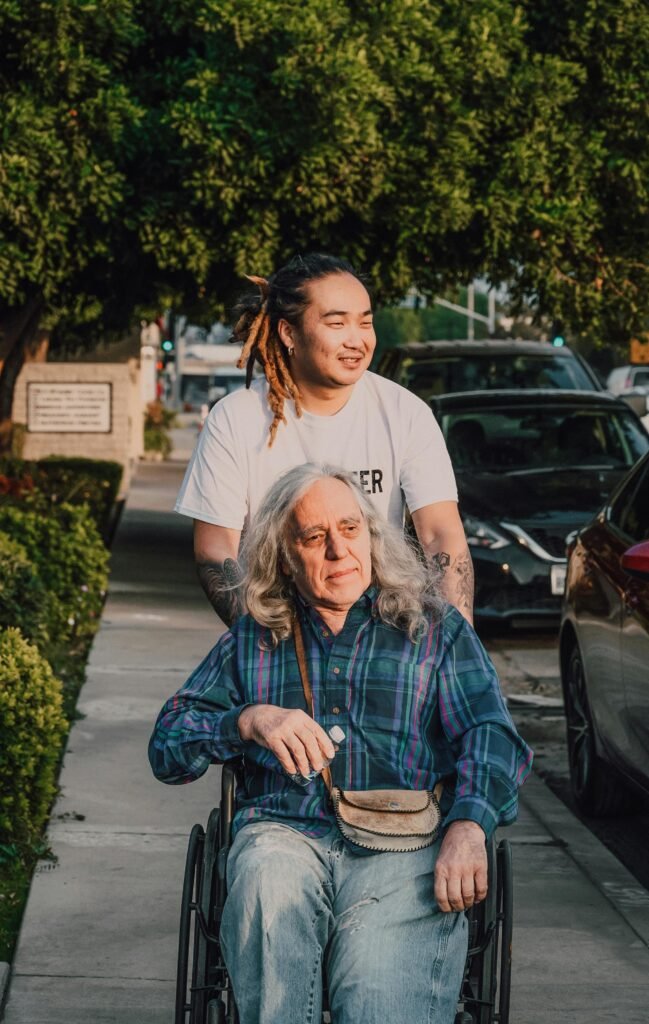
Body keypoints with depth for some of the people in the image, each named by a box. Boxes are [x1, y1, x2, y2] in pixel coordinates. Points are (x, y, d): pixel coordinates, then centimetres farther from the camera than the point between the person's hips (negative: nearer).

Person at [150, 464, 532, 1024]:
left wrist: (468, 826, -15)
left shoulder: (437, 629, 20)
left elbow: (491, 733, 5)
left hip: (401, 847, -1)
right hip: (284, 835, 2)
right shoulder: (253, 640, 24)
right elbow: (167, 746, 16)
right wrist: (250, 720, -5)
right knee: (269, 881, -37)